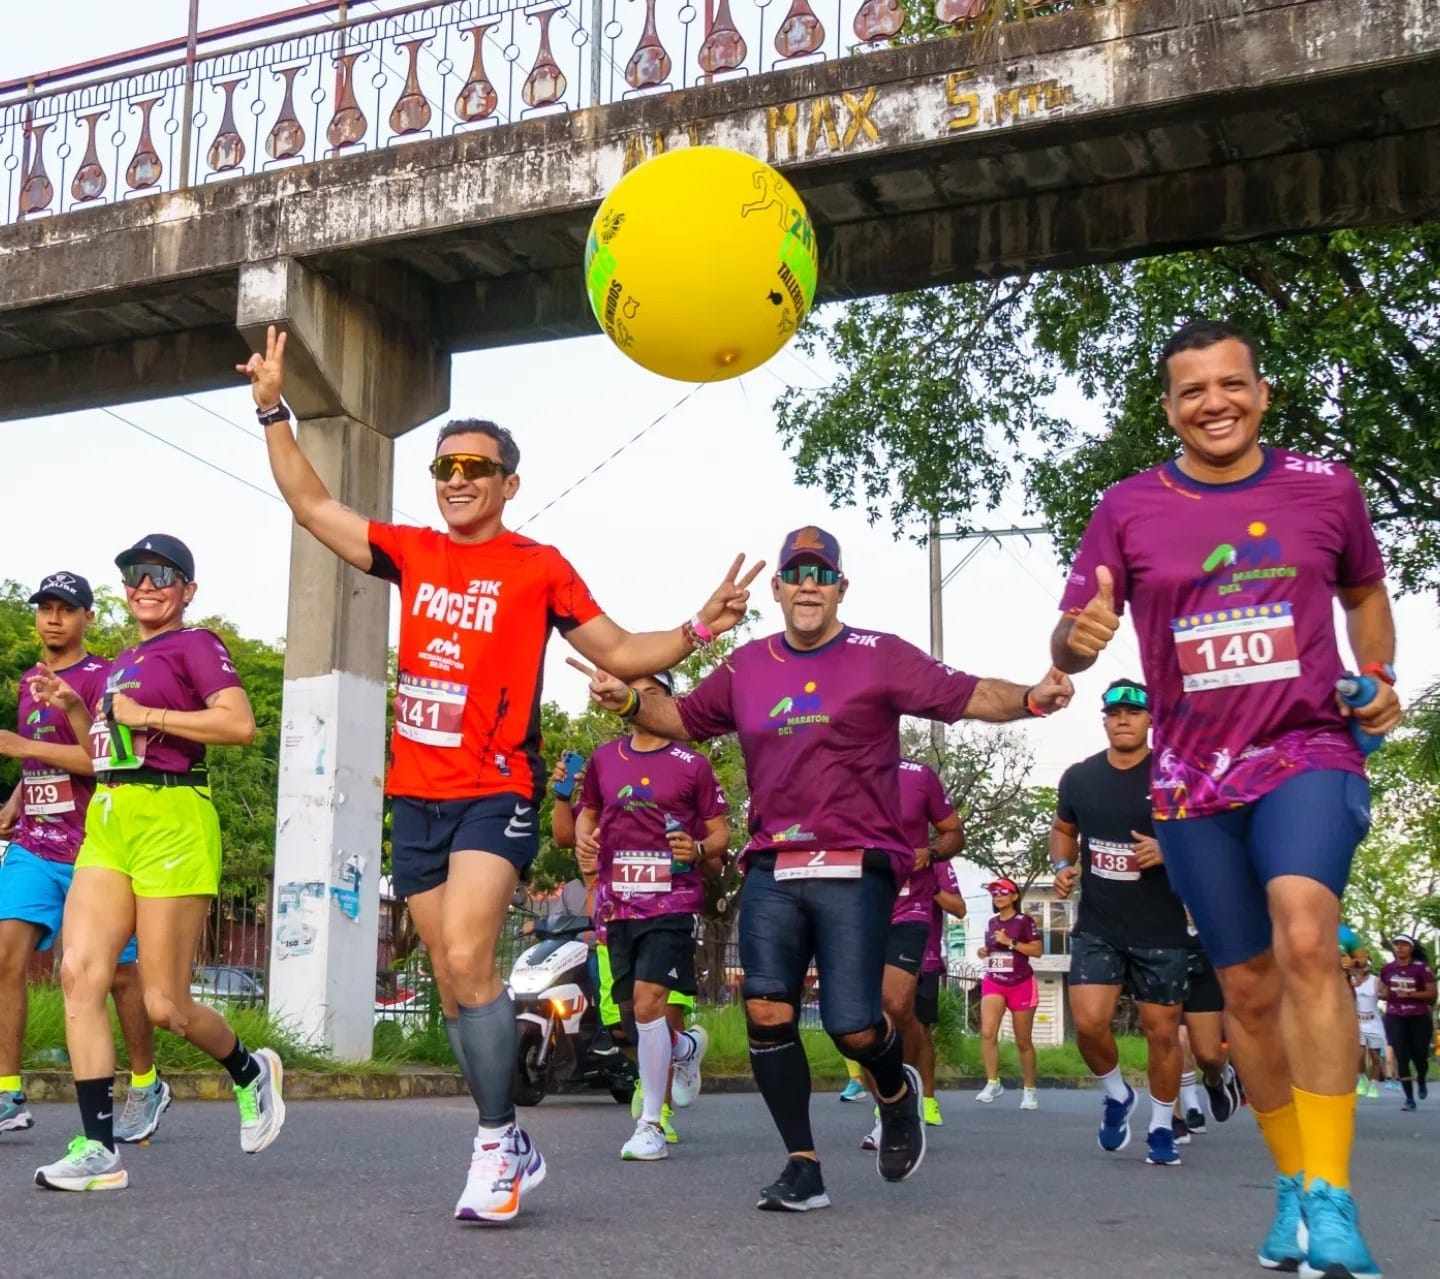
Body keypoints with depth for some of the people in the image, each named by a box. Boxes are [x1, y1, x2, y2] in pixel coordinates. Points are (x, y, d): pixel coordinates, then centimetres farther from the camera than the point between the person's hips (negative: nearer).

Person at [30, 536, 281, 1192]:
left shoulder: (195, 645, -2)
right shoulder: (120, 664, 22)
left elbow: (240, 724, -17)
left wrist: (145, 714, -12)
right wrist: (73, 708, 14)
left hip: (171, 820, -7)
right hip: (107, 823, 8)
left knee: (164, 1004, -4)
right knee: (79, 972, -9)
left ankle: (252, 1072, 26)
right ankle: (99, 1150, -6)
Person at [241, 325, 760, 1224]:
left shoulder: (538, 567, -1)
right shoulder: (414, 554, 10)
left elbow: (619, 652, 3)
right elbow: (311, 504, 16)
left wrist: (699, 629, -11)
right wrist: (273, 409, 13)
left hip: (495, 791, -5)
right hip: (416, 794, 5)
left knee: (468, 959, -20)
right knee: (452, 980, 8)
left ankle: (495, 1144, -8)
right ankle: (515, 1148, 19)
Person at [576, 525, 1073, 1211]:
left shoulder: (881, 657, 1)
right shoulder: (746, 666, 12)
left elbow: (969, 695, -6)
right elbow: (684, 717, 21)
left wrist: (1033, 697, -24)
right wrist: (629, 701, 3)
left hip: (856, 869, -3)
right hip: (771, 870, 4)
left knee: (853, 1027, -6)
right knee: (767, 1010, -8)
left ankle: (896, 1090, 31)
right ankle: (802, 1167, 5)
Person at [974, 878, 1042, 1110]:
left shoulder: (1024, 921, -6)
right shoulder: (992, 922, 11)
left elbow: (1038, 950, -12)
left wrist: (1010, 942, -19)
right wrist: (984, 952, 4)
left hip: (1021, 984, -4)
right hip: (993, 982, 4)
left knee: (1023, 1041, 4)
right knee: (987, 1032, -18)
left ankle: (1029, 1091, 16)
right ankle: (993, 1083, -12)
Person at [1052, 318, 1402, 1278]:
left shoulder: (1326, 487, 2)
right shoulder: (1129, 509, 0)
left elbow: (1365, 592, 19)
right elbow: (1069, 643, 0)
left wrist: (1381, 679, 3)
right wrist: (1081, 635, -24)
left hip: (1310, 752, -2)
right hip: (1193, 778, 2)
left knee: (1306, 940, -26)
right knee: (1249, 986, 10)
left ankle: (1331, 1199, -22)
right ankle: (1294, 1186, 27)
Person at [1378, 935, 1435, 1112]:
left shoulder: (1421, 967, -9)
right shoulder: (1387, 969, 3)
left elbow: (1432, 993, -12)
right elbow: (1382, 990, 19)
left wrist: (1410, 994, -22)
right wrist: (1386, 994, -4)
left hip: (1419, 1018, -2)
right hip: (1395, 1018, 2)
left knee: (1419, 1056, 5)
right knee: (1402, 1058, -6)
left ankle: (1421, 1081, 40)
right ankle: (1409, 1099, -1)